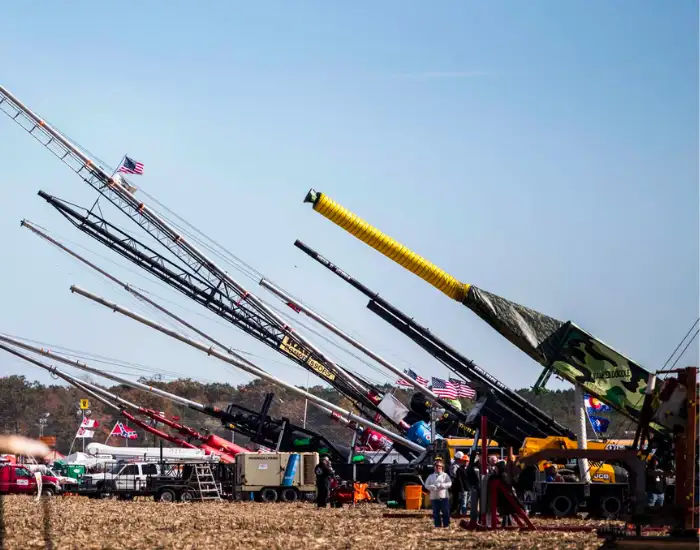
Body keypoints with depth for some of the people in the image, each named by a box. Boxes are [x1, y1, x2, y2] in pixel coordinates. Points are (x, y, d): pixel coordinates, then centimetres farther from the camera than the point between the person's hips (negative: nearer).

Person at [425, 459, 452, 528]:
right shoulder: (431, 476, 14)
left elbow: (449, 483, -4)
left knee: (446, 512, -4)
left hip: (444, 496, -2)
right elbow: (426, 485, 8)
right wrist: (433, 487, -11)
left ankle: (446, 524, 4)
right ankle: (437, 525, 10)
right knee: (436, 512, 3)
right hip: (434, 497, 2)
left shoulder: (445, 475, 7)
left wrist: (441, 485, -18)